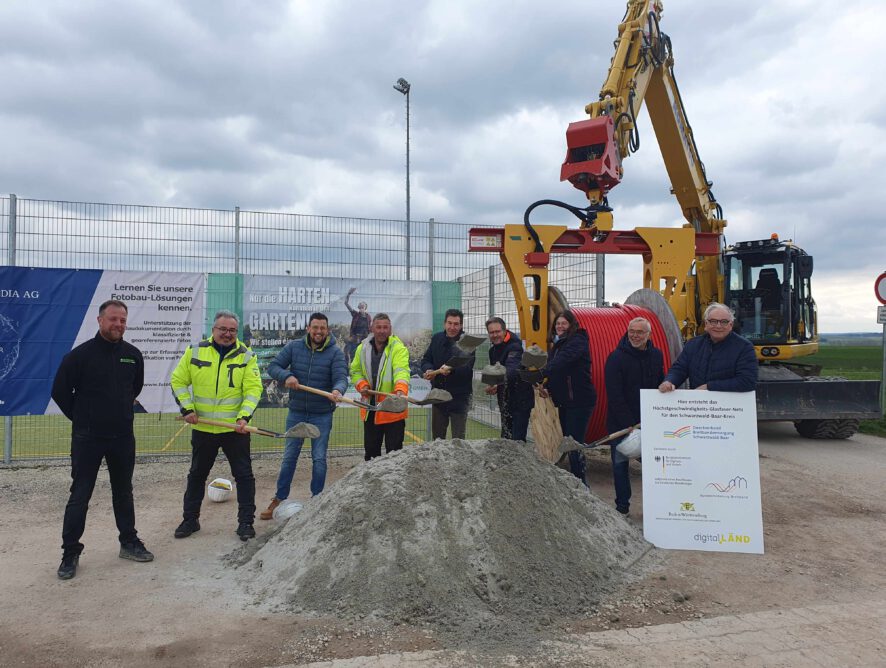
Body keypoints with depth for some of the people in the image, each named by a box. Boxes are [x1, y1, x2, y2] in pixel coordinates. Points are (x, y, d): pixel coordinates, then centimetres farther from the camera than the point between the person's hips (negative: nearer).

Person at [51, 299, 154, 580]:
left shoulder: (133, 354, 0)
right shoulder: (80, 354, -12)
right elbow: (60, 391, -4)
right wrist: (81, 417, 3)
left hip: (123, 436, 4)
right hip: (87, 438, -4)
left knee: (124, 492, 15)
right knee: (80, 495, 3)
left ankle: (129, 543, 28)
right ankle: (70, 553, 16)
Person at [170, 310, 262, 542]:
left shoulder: (246, 356, -4)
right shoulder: (195, 351, -1)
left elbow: (253, 390, -9)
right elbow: (179, 382, 5)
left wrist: (244, 417, -22)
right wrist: (187, 409, -6)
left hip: (235, 428, -1)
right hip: (203, 428, 2)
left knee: (244, 474, 2)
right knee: (197, 475, 15)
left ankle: (246, 522, 14)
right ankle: (190, 519, 31)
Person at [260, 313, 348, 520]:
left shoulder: (335, 353, -8)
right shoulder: (294, 347, -2)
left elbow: (341, 377, -19)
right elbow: (273, 366, -4)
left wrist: (338, 390, -42)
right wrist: (286, 376, -25)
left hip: (322, 415, -2)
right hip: (296, 412, 2)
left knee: (319, 458, 6)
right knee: (289, 457, 11)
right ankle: (279, 499, 23)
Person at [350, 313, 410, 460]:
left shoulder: (399, 348, -10)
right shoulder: (362, 348, 6)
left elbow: (401, 370, -26)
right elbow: (355, 371, 15)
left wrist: (400, 390, -44)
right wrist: (362, 385, -5)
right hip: (370, 409, 5)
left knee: (394, 450, 2)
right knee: (370, 450, 16)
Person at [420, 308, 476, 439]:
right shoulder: (437, 339, 7)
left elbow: (467, 367, -23)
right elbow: (426, 360, 10)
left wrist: (451, 370, -42)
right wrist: (428, 370, -12)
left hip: (459, 396, -5)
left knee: (458, 439, 2)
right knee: (437, 436, 16)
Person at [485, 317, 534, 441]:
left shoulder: (514, 347, -19)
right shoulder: (493, 349, 9)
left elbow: (512, 369, -37)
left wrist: (497, 383, -54)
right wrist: (493, 386, -3)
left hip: (520, 400, -8)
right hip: (505, 400, 8)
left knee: (517, 439, -12)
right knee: (505, 437, 16)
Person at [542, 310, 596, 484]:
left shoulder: (577, 341, -13)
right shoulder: (557, 344, 16)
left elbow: (561, 362, -30)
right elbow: (554, 368, 16)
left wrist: (541, 374, -43)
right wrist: (547, 387, -2)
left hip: (580, 400, -9)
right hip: (564, 400, 9)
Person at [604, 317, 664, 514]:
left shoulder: (656, 355, 5)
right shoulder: (616, 357, -11)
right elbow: (614, 396, -14)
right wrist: (631, 424, -18)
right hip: (620, 422, -3)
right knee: (620, 464, 6)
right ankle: (622, 507, 19)